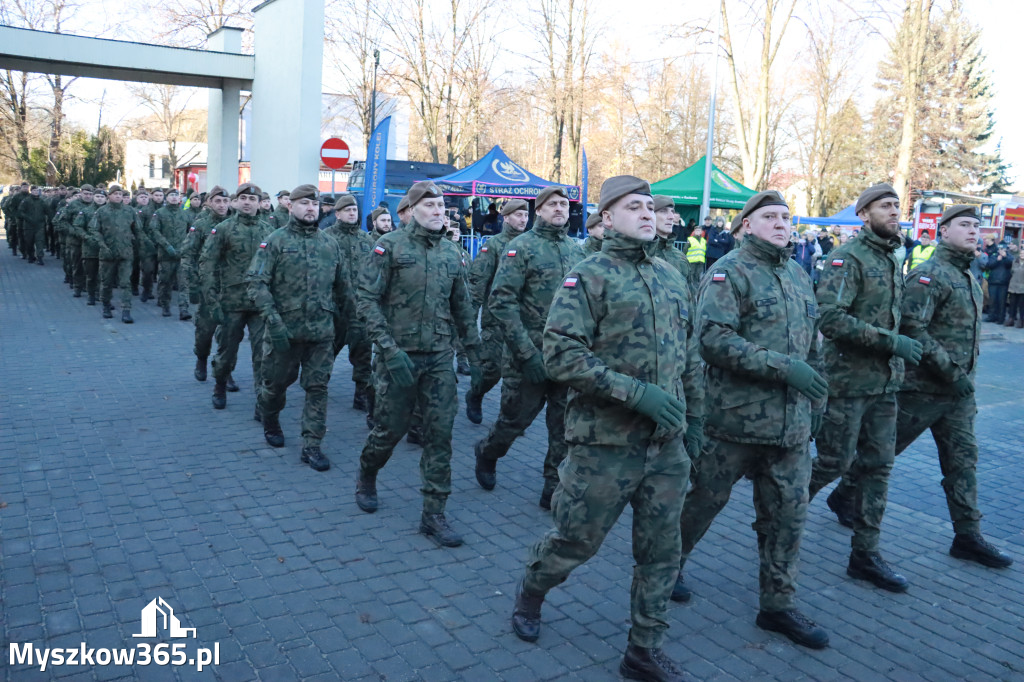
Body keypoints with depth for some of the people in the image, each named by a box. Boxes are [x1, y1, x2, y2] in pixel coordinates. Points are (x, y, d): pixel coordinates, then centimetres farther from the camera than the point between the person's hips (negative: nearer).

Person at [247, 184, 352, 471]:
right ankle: (270, 421, 42)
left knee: (317, 388, 2)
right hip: (284, 329, -2)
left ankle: (311, 446, 10)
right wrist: (274, 321, -19)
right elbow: (257, 283, -11)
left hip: (322, 331, 3)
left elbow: (344, 284, 16)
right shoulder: (275, 241, -3)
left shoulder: (330, 243, 9)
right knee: (276, 382, 13)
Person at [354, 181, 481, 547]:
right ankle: (366, 474, 40)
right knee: (391, 427, 8)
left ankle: (433, 514, 10)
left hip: (439, 357, 4)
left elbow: (462, 307, 14)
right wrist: (389, 349, -18)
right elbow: (366, 299, -11)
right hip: (399, 355, -3)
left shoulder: (451, 252, 8)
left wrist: (474, 353, 10)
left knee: (440, 432, 0)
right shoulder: (390, 246, -6)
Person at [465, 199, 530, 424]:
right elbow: (477, 280, -7)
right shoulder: (493, 244, -2)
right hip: (496, 316, -4)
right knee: (492, 366, -1)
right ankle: (474, 397, 26)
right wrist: (472, 311, -13)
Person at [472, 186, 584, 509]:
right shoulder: (521, 247, -8)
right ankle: (487, 453, 38)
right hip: (530, 357, -5)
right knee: (515, 419, 8)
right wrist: (527, 353, -18)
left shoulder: (577, 250, 9)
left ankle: (555, 489, 21)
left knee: (566, 427, 7)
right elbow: (502, 301, -14)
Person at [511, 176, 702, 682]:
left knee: (661, 550, 10)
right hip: (606, 441, -5)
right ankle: (530, 592, 38)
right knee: (576, 539, 8)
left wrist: (695, 416, 16)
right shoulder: (589, 276, -8)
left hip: (667, 443, 6)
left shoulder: (671, 278, 11)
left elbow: (690, 355, 19)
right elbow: (562, 354, -19)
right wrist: (636, 391, -23)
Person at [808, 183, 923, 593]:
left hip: (885, 383, 8)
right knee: (834, 462, -1)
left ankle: (865, 555, 18)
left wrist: (900, 357, 13)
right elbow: (830, 318, -24)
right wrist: (892, 342, -23)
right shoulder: (848, 258, -12)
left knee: (878, 467, 9)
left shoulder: (893, 261, 14)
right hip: (848, 382, -8)